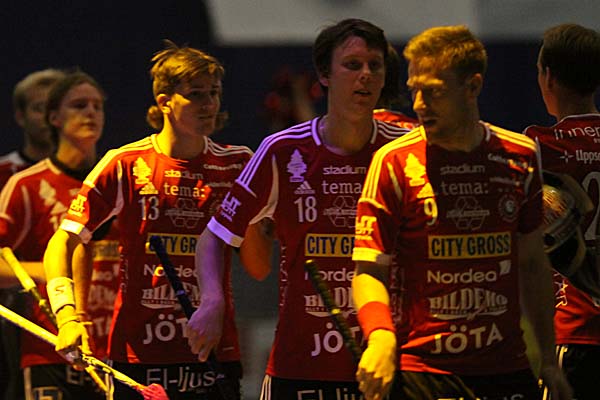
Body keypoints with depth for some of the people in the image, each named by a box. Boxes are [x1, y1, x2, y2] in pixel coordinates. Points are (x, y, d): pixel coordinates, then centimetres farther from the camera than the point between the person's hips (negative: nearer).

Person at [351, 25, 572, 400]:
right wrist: (381, 336, -25)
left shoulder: (520, 156, 6)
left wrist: (549, 361, 13)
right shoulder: (394, 162, -5)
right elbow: (369, 270, -6)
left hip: (507, 368, 3)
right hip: (421, 367, -3)